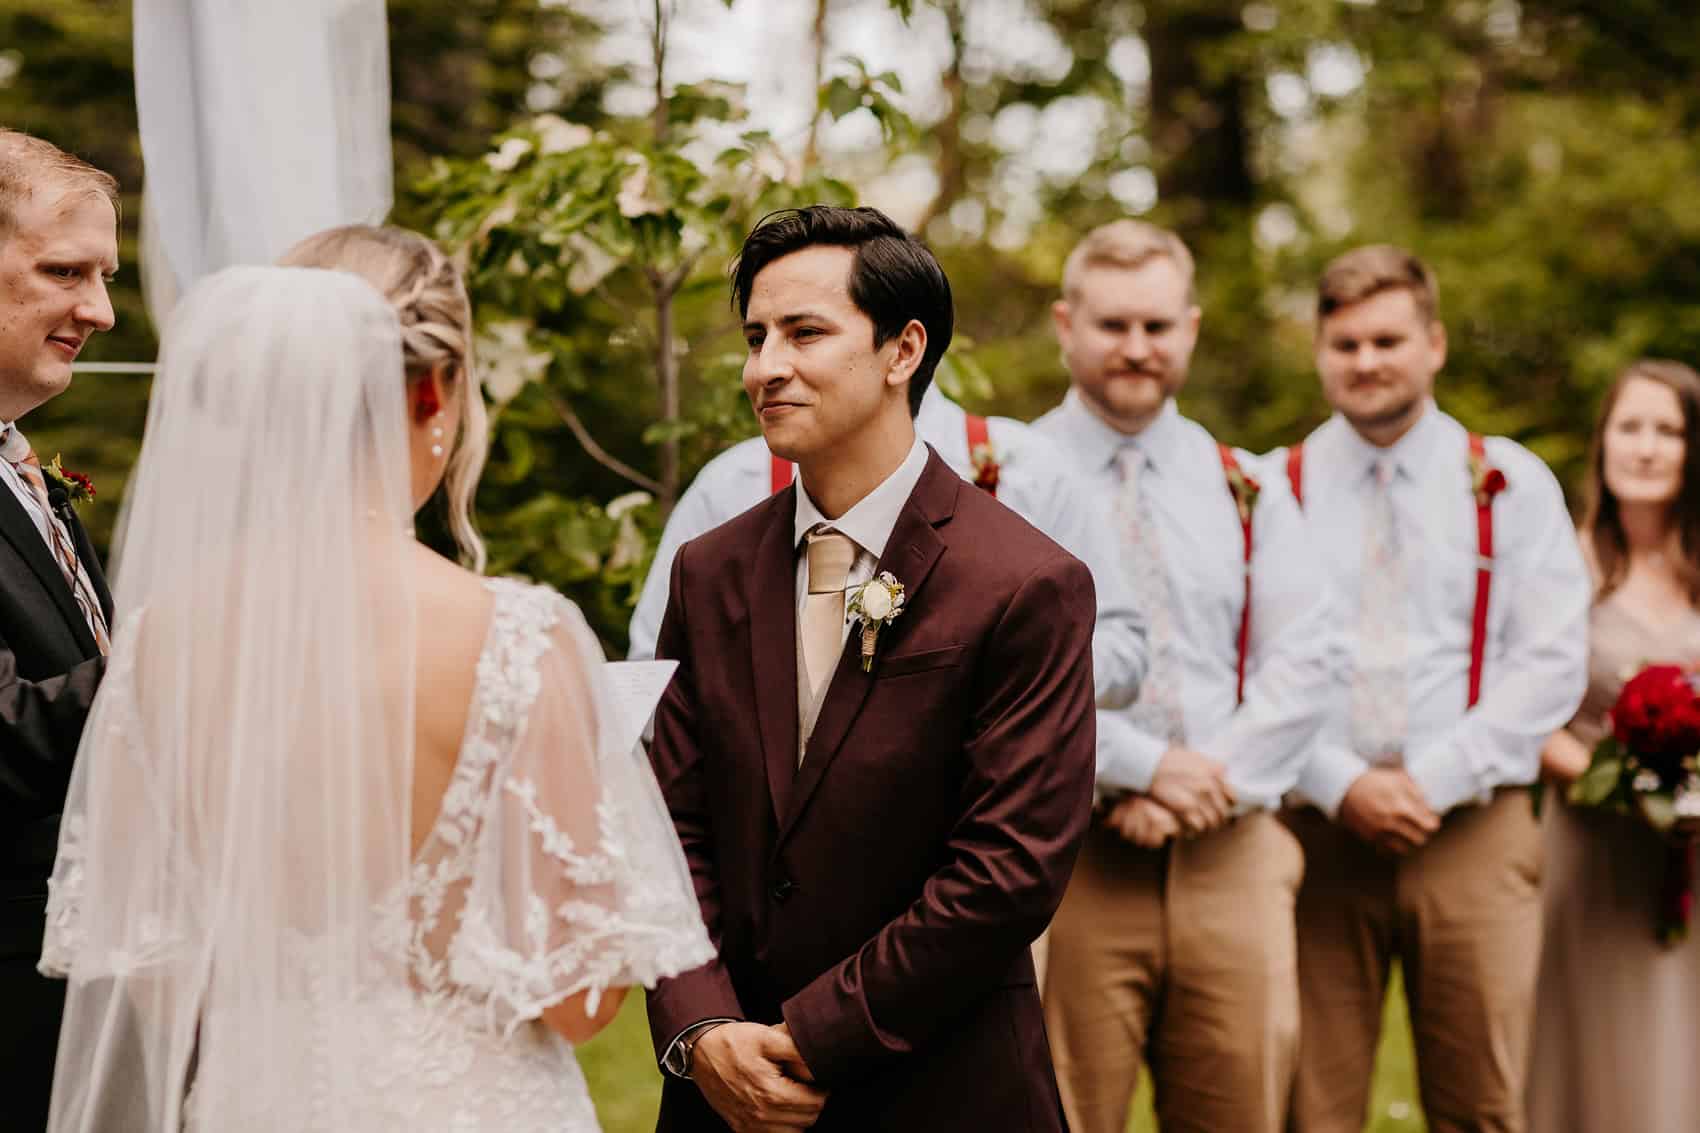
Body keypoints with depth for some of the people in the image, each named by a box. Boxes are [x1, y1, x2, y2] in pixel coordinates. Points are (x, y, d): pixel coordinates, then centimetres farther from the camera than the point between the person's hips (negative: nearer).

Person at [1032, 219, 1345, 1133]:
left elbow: (1307, 660, 5)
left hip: (1231, 853, 3)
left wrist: (1212, 779, -9)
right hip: (1068, 855, -3)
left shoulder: (1245, 487, 14)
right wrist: (1145, 764, -14)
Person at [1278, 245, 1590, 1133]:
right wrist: (1342, 786, -11)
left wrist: (1432, 779, -9)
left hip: (1473, 832, 0)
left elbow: (1552, 664, -1)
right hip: (1316, 829, 0)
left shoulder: (1510, 484, 8)